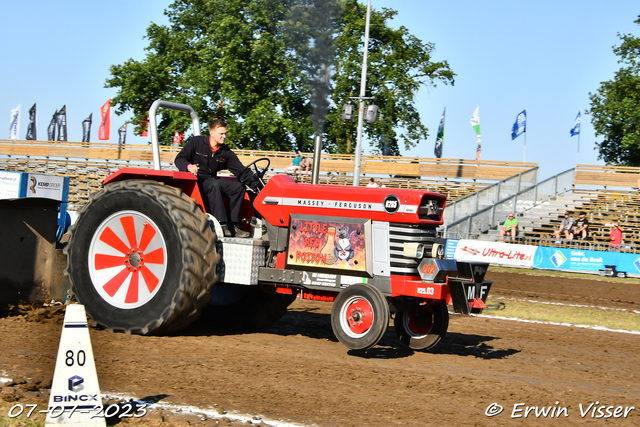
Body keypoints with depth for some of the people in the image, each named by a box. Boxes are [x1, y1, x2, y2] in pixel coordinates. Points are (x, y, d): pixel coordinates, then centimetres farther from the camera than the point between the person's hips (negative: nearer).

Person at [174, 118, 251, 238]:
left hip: (211, 180, 6)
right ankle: (222, 226, -41)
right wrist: (189, 166, -30)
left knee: (238, 187, -16)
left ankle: (232, 226, -17)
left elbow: (241, 171, 5)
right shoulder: (196, 142, -3)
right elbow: (179, 159, -7)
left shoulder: (225, 152, 9)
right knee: (214, 185, -36)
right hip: (193, 180, -6)